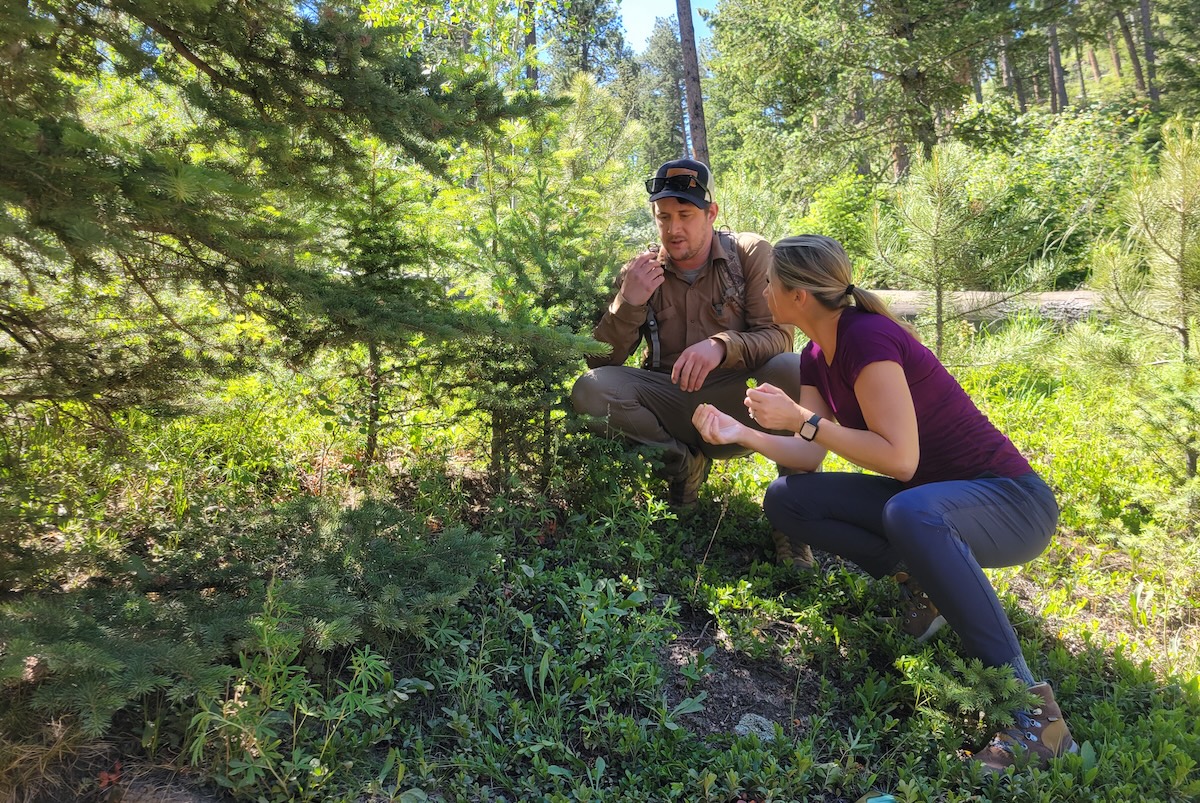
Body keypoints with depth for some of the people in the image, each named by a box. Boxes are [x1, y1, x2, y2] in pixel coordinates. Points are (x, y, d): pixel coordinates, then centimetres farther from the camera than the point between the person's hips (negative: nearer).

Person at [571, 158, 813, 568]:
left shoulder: (750, 253, -2)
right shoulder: (640, 272, 2)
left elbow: (779, 336, -11)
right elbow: (600, 363, -3)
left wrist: (722, 346, -32)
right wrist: (628, 303, -20)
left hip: (738, 404, -1)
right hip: (671, 405, 2)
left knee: (796, 371, -32)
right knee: (588, 391, -22)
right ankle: (682, 461, 0)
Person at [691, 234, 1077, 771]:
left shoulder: (867, 338, -23)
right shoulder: (817, 355, 4)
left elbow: (900, 459, -28)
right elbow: (810, 456, 1)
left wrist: (803, 418, -25)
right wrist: (742, 434, -13)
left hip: (1011, 502, -8)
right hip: (930, 496, 8)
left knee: (910, 512, -42)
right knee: (784, 500, -6)